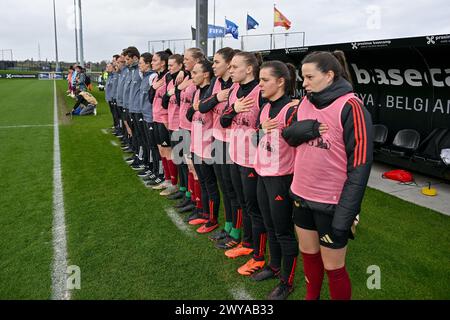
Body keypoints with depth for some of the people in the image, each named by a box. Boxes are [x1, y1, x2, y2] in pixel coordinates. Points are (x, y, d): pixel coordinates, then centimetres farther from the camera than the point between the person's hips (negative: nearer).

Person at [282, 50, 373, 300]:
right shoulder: (305, 102, 4)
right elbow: (291, 136, 16)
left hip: (332, 203, -6)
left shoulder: (350, 107, -16)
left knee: (333, 268, 6)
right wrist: (299, 130, -10)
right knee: (308, 253, 21)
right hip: (302, 195, 6)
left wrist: (345, 215, -18)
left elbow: (360, 165, -17)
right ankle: (311, 297, 43)